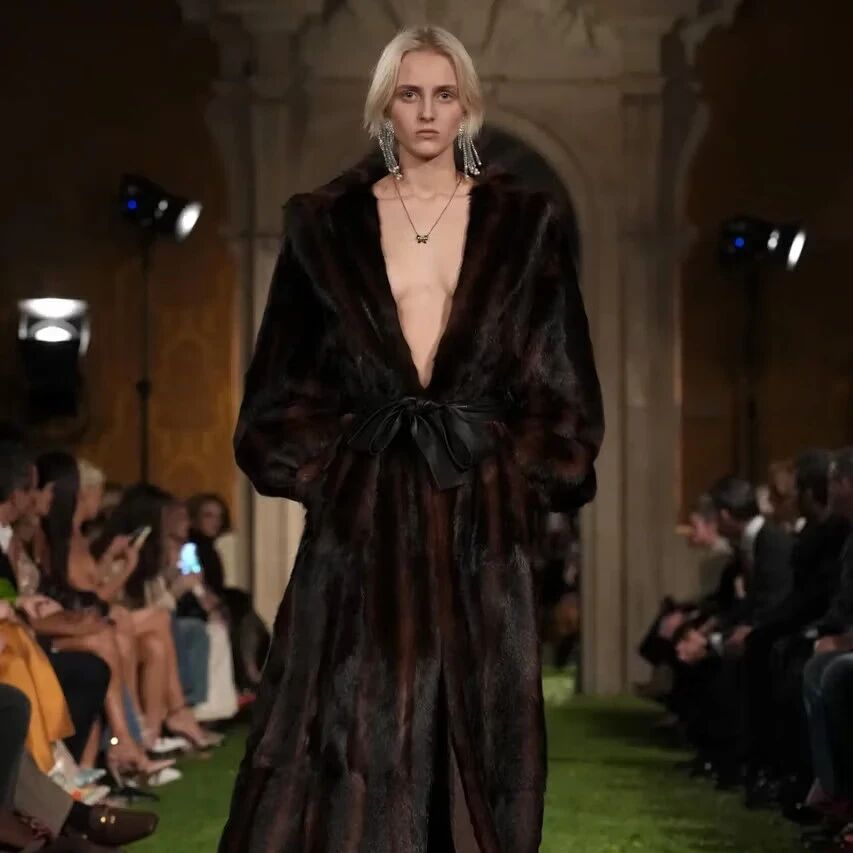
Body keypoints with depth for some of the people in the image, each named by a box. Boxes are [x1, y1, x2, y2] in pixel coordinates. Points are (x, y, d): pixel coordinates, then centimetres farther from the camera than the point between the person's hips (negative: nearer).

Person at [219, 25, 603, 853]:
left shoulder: (525, 225, 5)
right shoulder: (327, 225, 6)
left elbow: (562, 390, 4)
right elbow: (283, 383, 7)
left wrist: (513, 477, -4)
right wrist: (329, 469, -3)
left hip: (478, 515, 0)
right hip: (363, 514, 0)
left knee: (475, 734, 2)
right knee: (351, 733, -3)